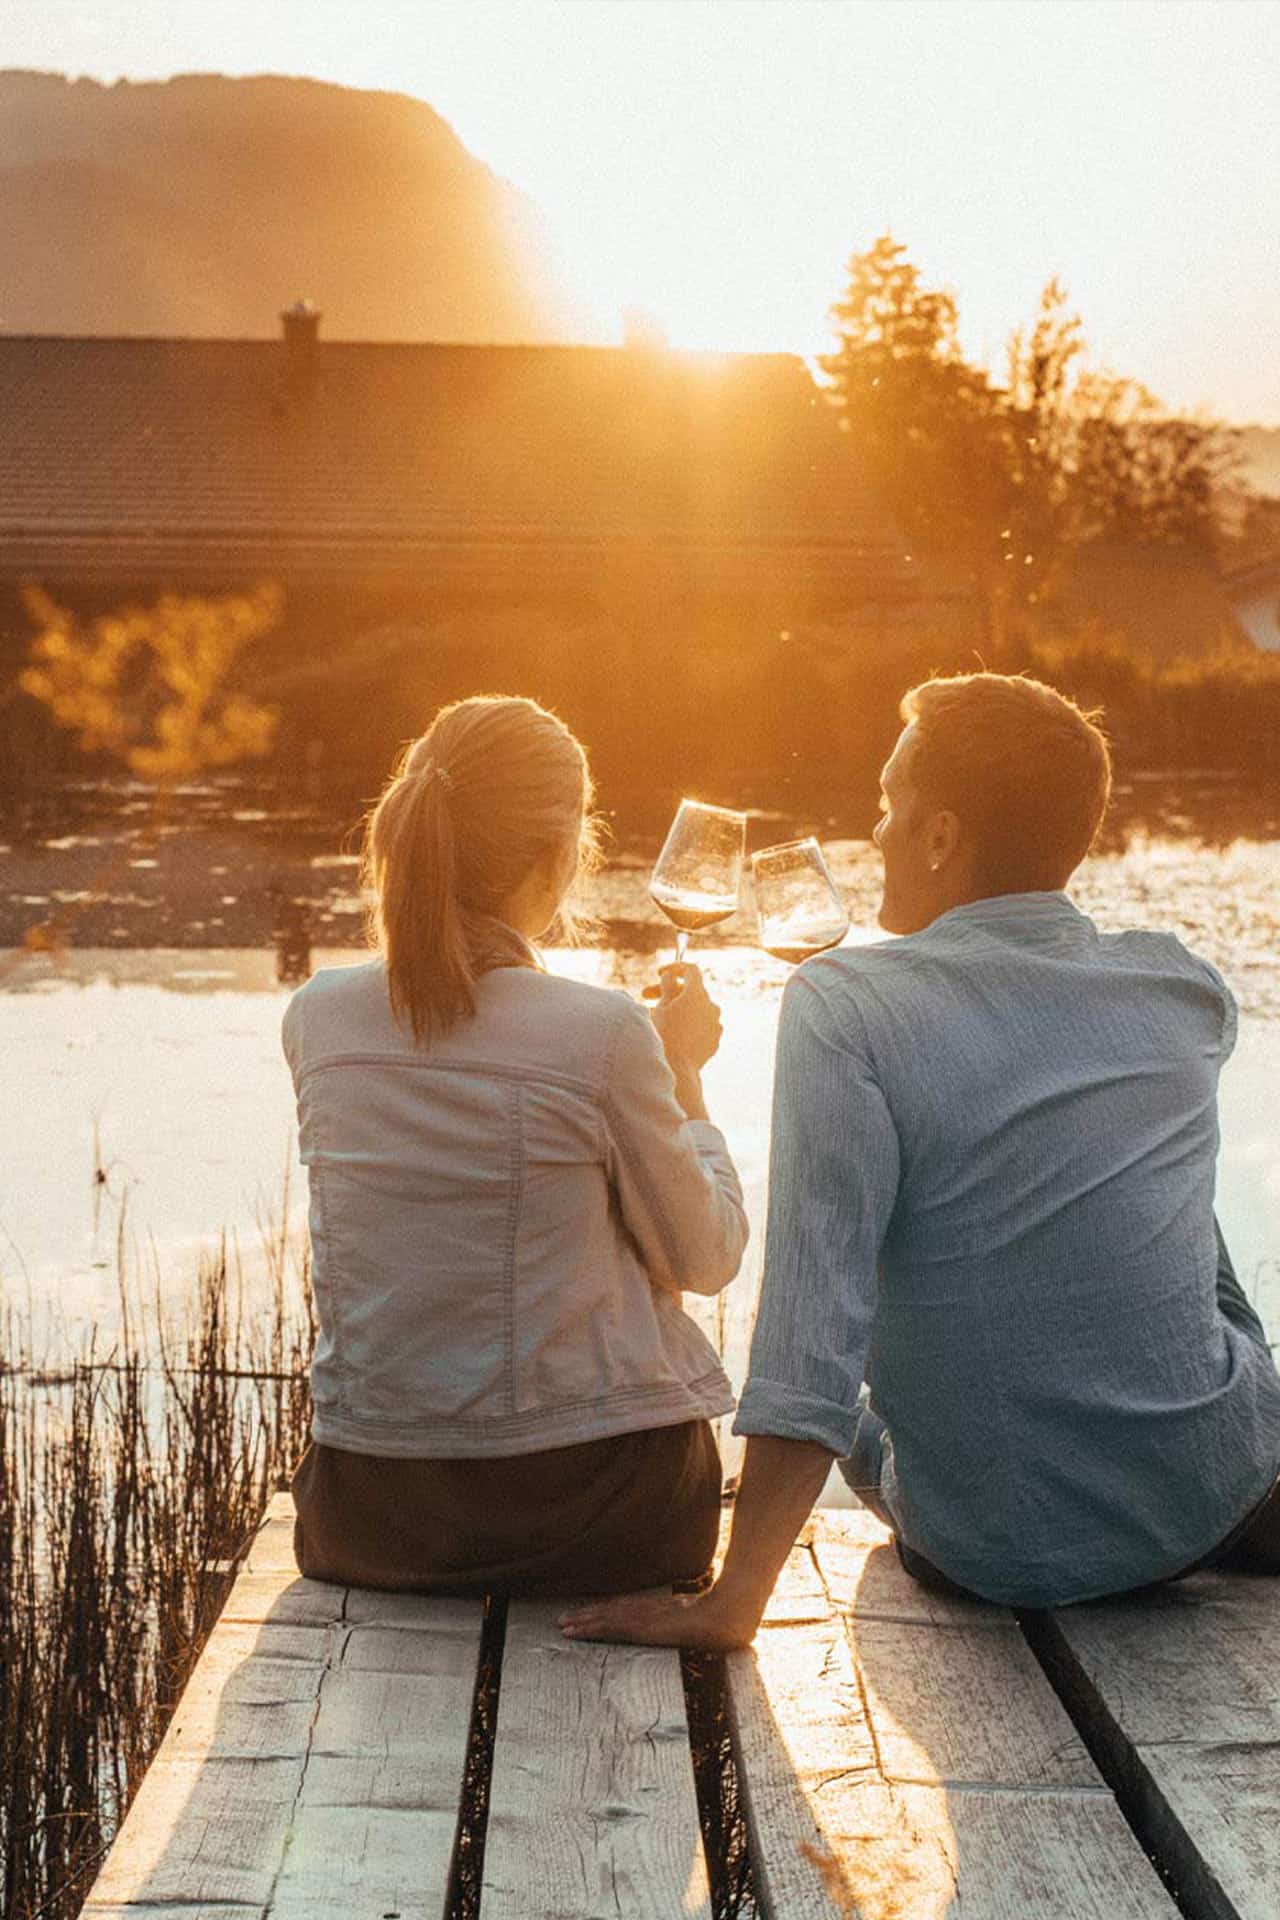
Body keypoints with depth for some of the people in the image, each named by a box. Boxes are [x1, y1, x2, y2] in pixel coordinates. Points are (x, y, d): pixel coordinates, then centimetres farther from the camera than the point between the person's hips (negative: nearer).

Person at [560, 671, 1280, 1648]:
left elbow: (811, 1332, -25)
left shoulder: (842, 1005, -19)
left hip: (996, 1553, -3)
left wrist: (732, 1602, -22)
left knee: (855, 1408, 33)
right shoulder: (1184, 988, -5)